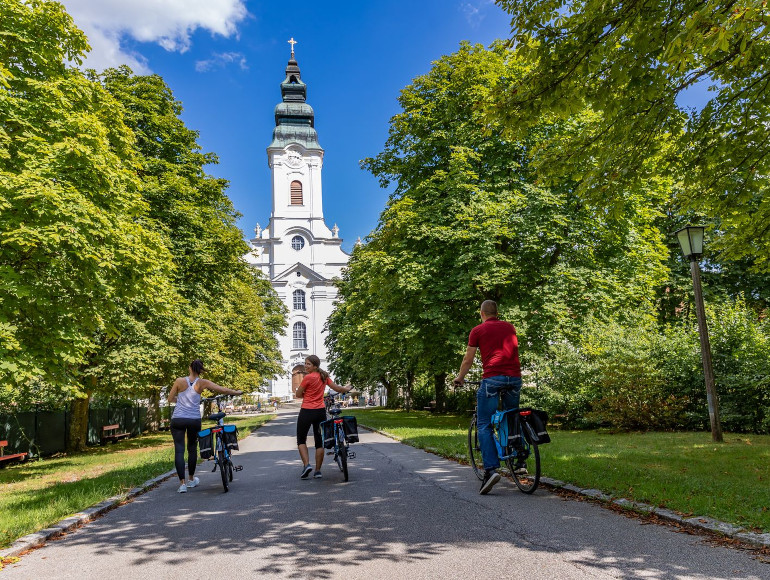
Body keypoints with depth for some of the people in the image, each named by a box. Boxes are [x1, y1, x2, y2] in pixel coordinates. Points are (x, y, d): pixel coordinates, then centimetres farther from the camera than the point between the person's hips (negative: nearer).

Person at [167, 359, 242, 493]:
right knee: (192, 449, 18)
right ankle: (191, 480, 31)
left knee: (179, 450, 2)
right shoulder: (203, 383, -2)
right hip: (194, 420, 1)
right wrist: (237, 393, 11)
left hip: (178, 420, -1)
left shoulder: (179, 381, -2)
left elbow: (170, 399, 6)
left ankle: (182, 483, -5)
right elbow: (223, 390, -4)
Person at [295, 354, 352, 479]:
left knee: (301, 440, 9)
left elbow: (298, 395, -8)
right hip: (321, 411, 6)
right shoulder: (324, 376, 4)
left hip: (307, 412, -5)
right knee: (319, 442, 10)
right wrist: (347, 389, 31)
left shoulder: (308, 378, -14)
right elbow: (337, 388, 12)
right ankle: (318, 471, 11)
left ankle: (306, 464, -8)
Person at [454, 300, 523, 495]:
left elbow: (468, 360, 10)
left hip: (492, 378, -4)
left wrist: (459, 378, 27)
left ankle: (491, 469, -13)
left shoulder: (478, 330, 6)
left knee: (484, 425, 0)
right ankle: (520, 461, 21)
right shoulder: (509, 327, 18)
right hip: (514, 377, 4)